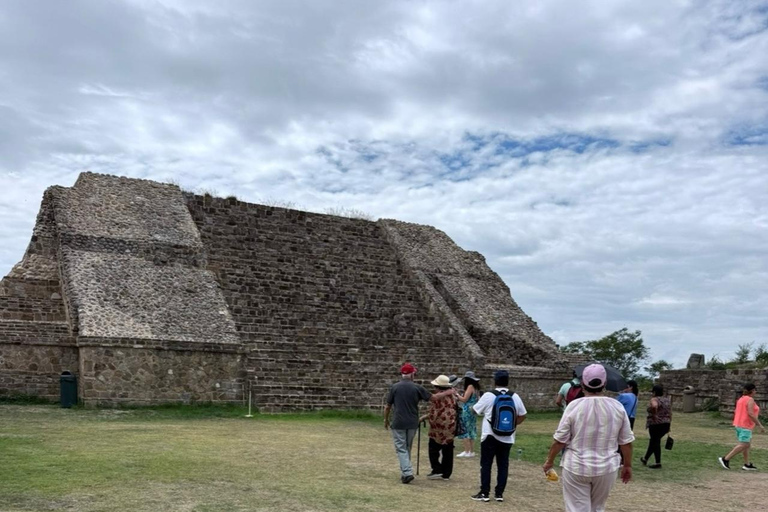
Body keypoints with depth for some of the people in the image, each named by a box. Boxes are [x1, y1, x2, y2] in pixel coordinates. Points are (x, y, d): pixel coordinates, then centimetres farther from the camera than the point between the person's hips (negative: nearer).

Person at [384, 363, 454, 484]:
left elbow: (388, 407, 0)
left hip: (398, 423, -2)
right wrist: (447, 393, 21)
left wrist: (386, 420, 16)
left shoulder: (394, 388, -4)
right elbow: (433, 397, 6)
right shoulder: (417, 388, -2)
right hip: (412, 424, 2)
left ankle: (407, 472, -14)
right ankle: (405, 472, 23)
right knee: (408, 448, 18)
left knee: (401, 448, 1)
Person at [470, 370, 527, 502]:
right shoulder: (515, 397, 2)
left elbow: (475, 410, 3)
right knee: (503, 465, 11)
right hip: (507, 437, 3)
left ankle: (484, 493, 5)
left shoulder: (488, 396, -8)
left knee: (486, 464, 4)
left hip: (490, 436, -3)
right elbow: (522, 415, 9)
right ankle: (499, 493, 13)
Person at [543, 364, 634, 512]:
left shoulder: (574, 406, -12)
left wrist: (549, 461, 6)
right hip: (607, 468, 3)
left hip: (576, 468, -3)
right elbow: (626, 442, 2)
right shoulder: (617, 407, -4)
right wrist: (627, 465, 16)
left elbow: (560, 440, -8)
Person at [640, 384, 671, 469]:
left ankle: (658, 463, 5)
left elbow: (654, 406, -34)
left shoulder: (654, 399, -11)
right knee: (653, 441, 17)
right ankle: (645, 459, 23)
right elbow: (670, 414, 14)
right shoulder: (667, 400, 12)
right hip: (666, 424, 7)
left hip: (656, 424, -7)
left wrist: (654, 415, -20)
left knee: (655, 442, 3)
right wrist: (668, 425, 19)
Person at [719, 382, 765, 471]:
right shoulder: (750, 400, -14)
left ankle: (747, 464, 15)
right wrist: (760, 425, -18)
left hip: (739, 425, 9)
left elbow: (735, 413, 14)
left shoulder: (741, 399, 11)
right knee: (743, 445, -6)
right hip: (745, 426, -9)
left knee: (747, 444, 14)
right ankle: (725, 459, -11)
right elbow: (750, 414, -23)